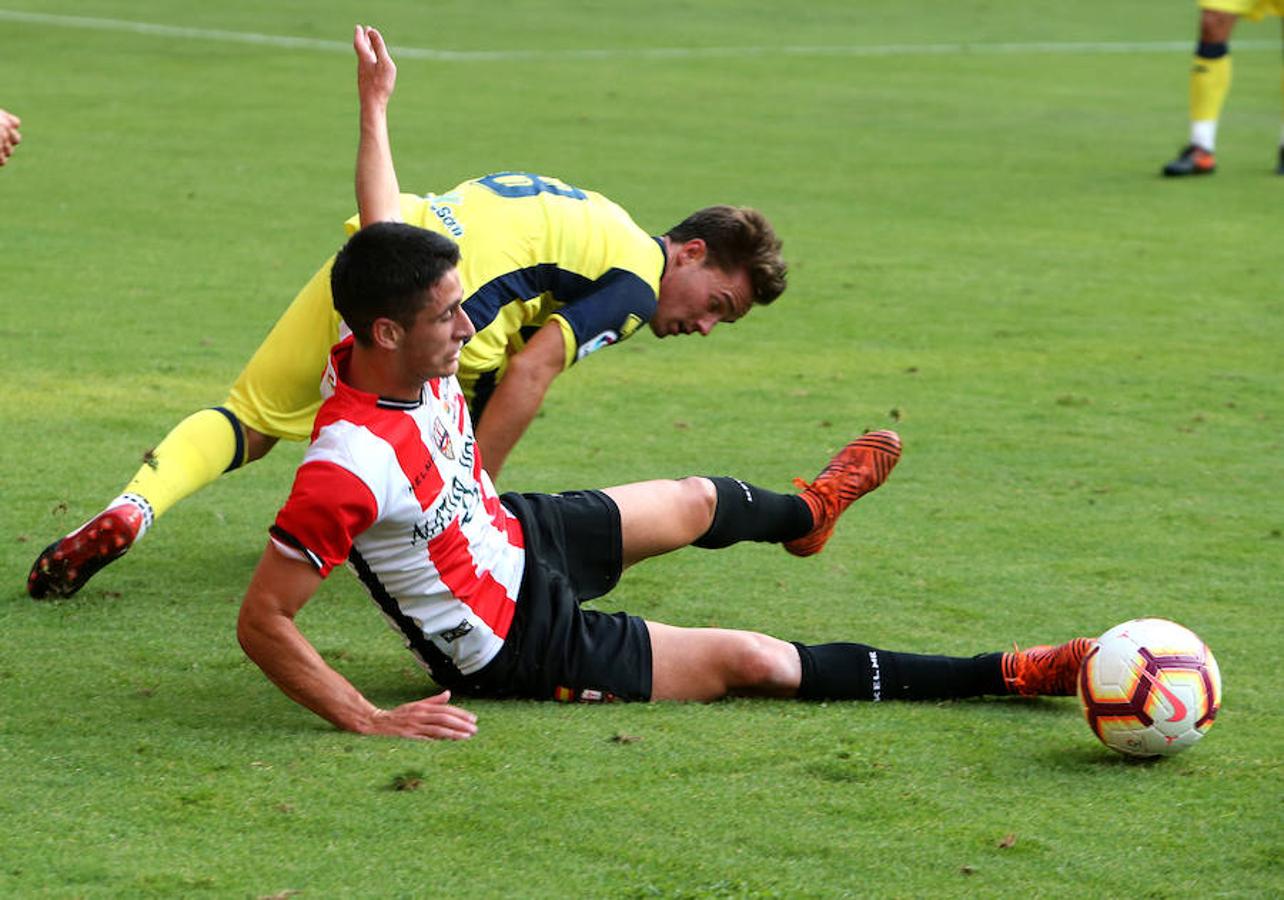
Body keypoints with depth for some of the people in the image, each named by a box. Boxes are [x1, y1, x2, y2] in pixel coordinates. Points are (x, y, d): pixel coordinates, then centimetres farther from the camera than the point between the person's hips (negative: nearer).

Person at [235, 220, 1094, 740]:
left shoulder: (394, 354, -17)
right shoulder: (350, 463, -42)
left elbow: (385, 242, 6)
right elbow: (263, 621, -37)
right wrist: (370, 722, -37)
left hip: (518, 533, 9)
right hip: (518, 645, -9)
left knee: (696, 502, 31)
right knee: (753, 661, -2)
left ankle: (806, 513, 70)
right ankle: (1007, 674, 9)